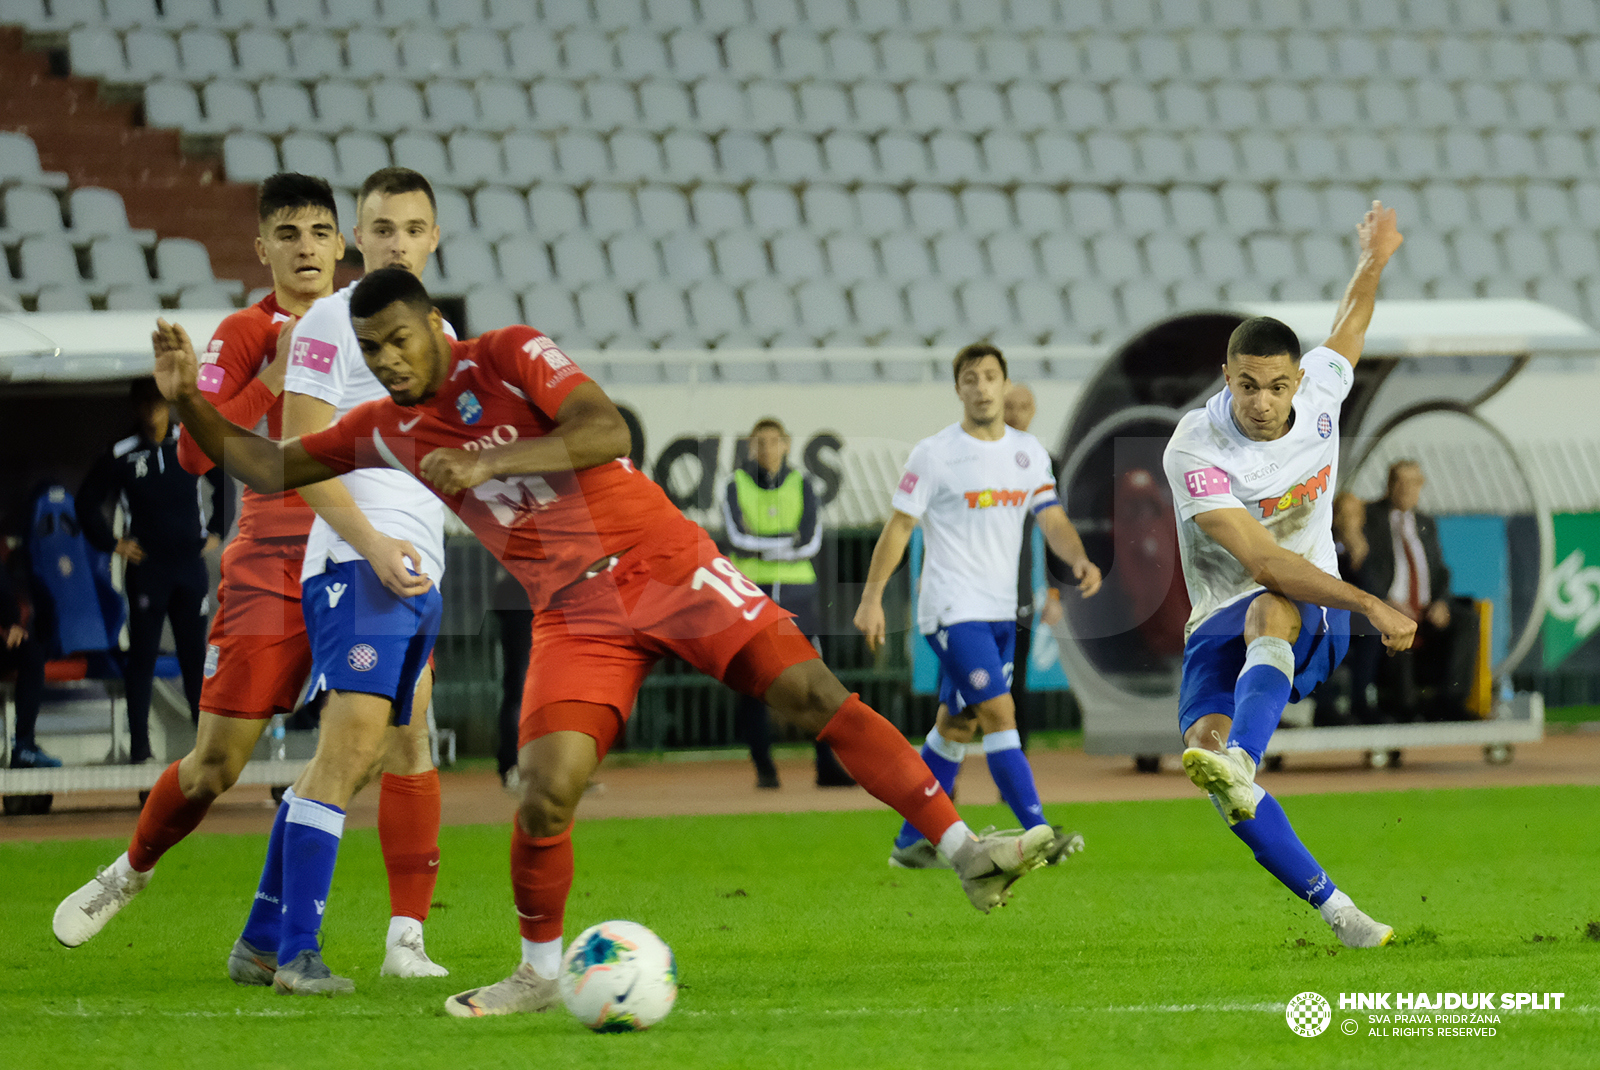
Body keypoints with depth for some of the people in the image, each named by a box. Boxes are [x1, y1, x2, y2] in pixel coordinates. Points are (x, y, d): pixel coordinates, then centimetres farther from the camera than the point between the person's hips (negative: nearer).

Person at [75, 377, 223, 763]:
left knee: (195, 654, 4)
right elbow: (87, 503, 7)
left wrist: (215, 532, 14)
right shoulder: (121, 456, -1)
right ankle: (139, 745, 0)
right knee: (142, 656, -1)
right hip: (146, 568, -2)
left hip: (191, 565, 2)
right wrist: (112, 544, 2)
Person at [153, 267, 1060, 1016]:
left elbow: (606, 429, -20)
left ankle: (967, 855, -13)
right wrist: (189, 400, -1)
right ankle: (541, 972, 5)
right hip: (575, 613, 3)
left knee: (814, 693, -15)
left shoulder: (509, 356, -6)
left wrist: (488, 462, -29)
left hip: (665, 562, -3)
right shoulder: (384, 431, 7)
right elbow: (267, 467, 14)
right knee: (547, 791, -16)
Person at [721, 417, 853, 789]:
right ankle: (764, 768, 4)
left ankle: (827, 765, -1)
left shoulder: (801, 484, 7)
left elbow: (812, 541, -5)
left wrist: (761, 546, -11)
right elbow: (738, 536, -12)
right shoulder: (736, 485, 3)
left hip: (798, 592, 1)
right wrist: (789, 540, -14)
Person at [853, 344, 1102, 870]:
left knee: (955, 724, 12)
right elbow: (899, 527, -4)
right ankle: (1037, 835, -20)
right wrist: (872, 598, -7)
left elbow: (1052, 519, 6)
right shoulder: (934, 453, -7)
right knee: (999, 713, -16)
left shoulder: (1029, 452, 9)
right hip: (953, 609, -7)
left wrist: (1079, 560, -15)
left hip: (1000, 609, 7)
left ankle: (911, 842, 20)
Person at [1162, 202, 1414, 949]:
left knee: (1270, 613, -38)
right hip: (1220, 625, -1)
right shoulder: (1194, 451, -21)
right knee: (1202, 739, -29)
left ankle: (1239, 765, -65)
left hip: (1312, 616, 1)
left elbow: (1349, 326, 24)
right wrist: (1370, 605, -35)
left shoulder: (1318, 396, -5)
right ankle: (1331, 907, -22)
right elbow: (1260, 559, -30)